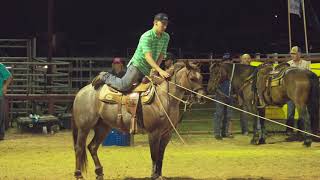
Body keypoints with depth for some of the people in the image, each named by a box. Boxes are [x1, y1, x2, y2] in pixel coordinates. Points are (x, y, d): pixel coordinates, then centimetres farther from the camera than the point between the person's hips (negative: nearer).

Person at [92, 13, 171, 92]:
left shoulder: (166, 37, 2)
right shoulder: (147, 36, -20)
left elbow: (162, 54, 6)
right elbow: (148, 56, -29)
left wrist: (155, 69, -9)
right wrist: (159, 70, -38)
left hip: (149, 70, 8)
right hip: (137, 65, -8)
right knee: (124, 86, -21)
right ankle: (105, 77, 5)